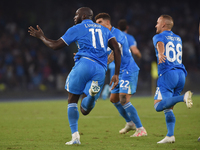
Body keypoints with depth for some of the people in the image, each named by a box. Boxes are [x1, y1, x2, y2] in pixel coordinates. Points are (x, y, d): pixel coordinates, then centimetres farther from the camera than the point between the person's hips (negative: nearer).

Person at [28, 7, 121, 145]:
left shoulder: (77, 29, 12)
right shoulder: (104, 30, 25)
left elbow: (55, 45, 13)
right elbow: (117, 49, 13)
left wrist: (41, 37, 30)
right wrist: (116, 74, 13)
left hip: (85, 63, -3)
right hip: (101, 70, 4)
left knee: (72, 101, 14)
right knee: (85, 110, 4)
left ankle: (75, 136, 2)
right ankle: (93, 91, -30)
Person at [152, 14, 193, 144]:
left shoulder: (159, 37, 6)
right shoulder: (178, 38, 26)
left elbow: (160, 44, -18)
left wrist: (160, 54, -39)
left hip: (167, 74, -7)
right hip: (181, 74, 7)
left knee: (159, 106, -18)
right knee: (168, 108, 10)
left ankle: (184, 97, -37)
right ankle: (170, 135, -3)